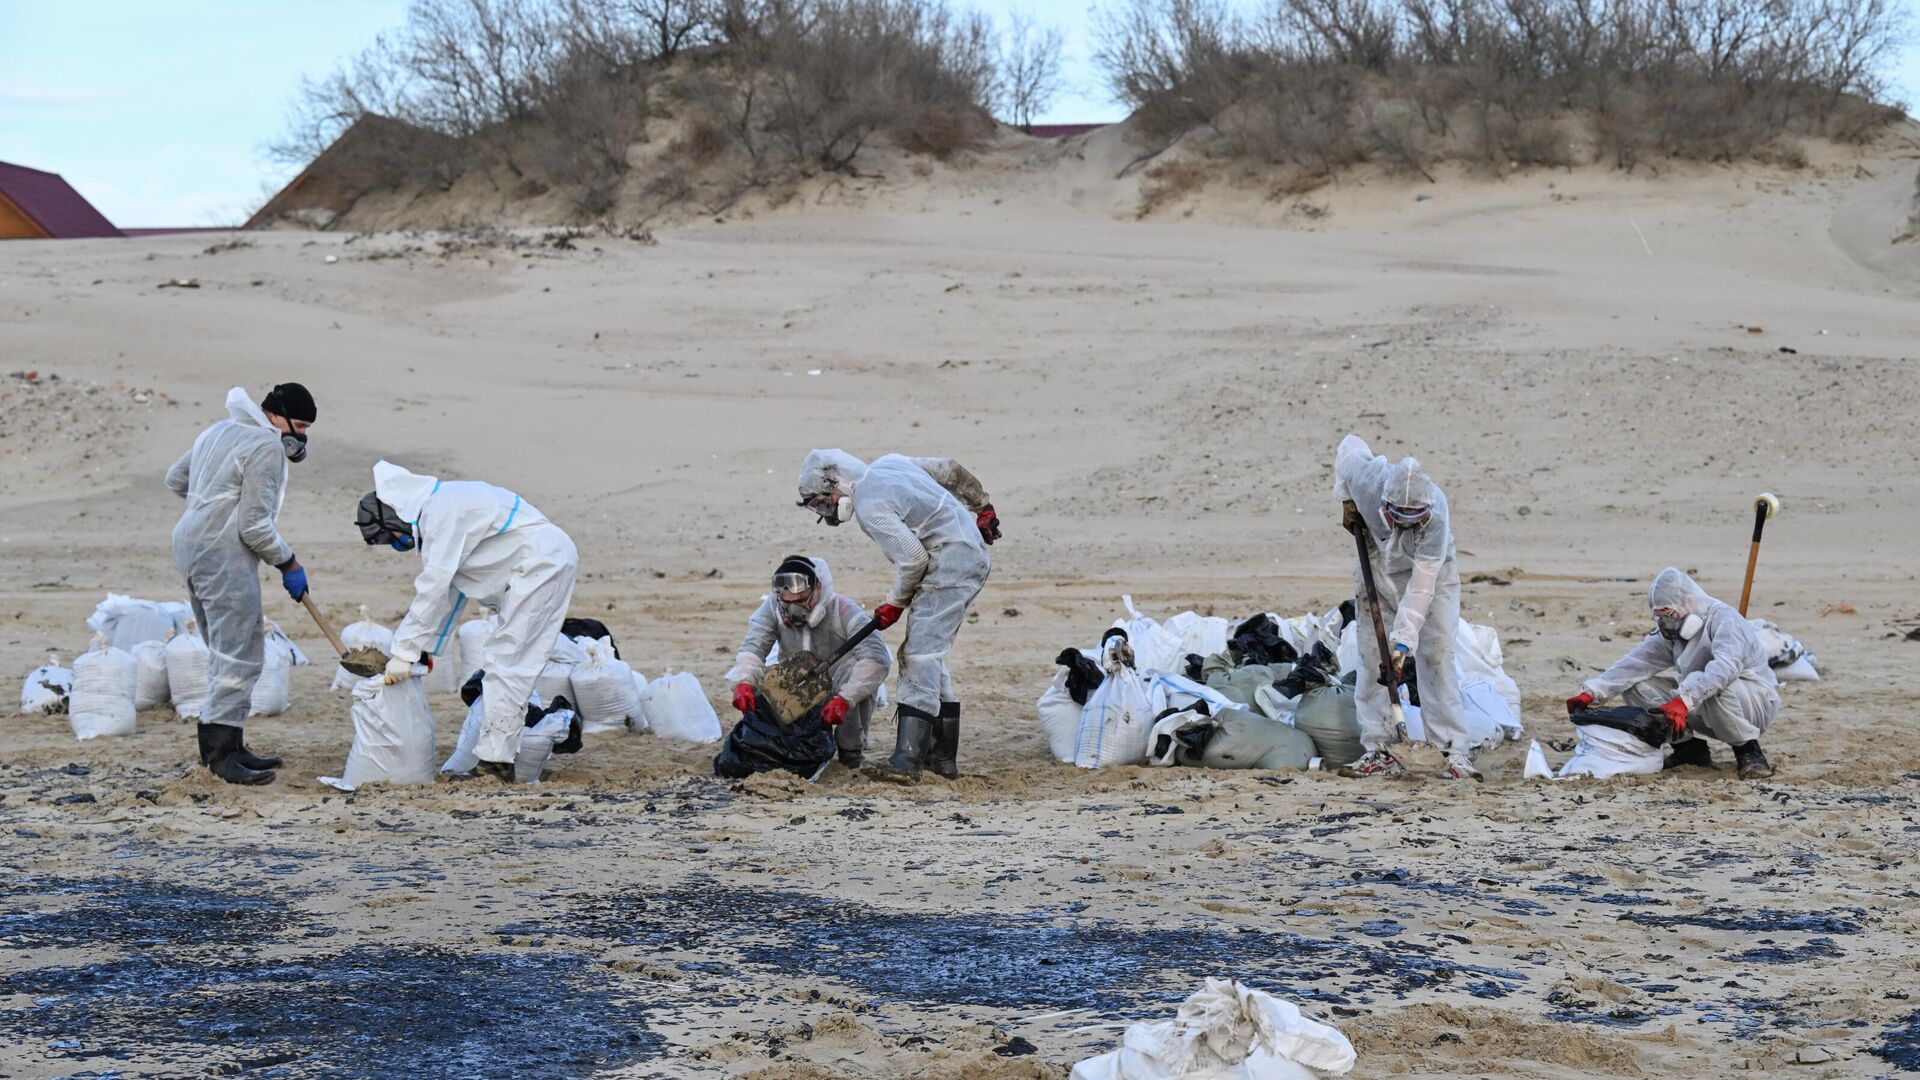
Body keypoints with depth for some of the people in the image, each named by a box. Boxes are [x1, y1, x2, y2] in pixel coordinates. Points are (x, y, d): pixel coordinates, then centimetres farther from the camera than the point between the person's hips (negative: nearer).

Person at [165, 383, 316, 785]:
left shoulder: (220, 431, 16)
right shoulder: (267, 447, -14)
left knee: (229, 651, 16)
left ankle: (228, 746, 20)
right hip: (224, 556, -10)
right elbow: (255, 527, -17)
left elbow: (175, 478, 25)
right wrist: (288, 564, -5)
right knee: (238, 655, -9)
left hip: (191, 545, 10)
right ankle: (221, 751, -11)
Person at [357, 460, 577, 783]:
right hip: (548, 563, 10)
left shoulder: (441, 512, -17)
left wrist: (405, 652, -17)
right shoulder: (433, 512, 15)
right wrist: (427, 650, 17)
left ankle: (494, 762, -9)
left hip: (541, 562, -10)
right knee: (503, 661, 11)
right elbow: (450, 590, 19)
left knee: (505, 663, -10)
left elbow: (433, 587, -21)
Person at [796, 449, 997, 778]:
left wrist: (895, 604, -3)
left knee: (920, 655, -16)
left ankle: (908, 757, -25)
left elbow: (913, 560, -19)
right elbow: (949, 470, 20)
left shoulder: (870, 507, -16)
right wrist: (982, 508, 31)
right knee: (930, 655, 13)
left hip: (950, 565, -10)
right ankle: (943, 757, 15)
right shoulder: (887, 464, 12)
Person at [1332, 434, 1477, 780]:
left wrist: (1404, 641, -39)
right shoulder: (1367, 477, -32)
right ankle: (1380, 750, 2)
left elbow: (1421, 588, -36)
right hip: (1377, 567, 3)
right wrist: (1346, 500, -3)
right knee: (1372, 658, -3)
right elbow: (1349, 444, -6)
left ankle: (1455, 752, -10)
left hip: (1431, 570, -3)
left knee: (1436, 657, -13)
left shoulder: (1435, 516, -38)